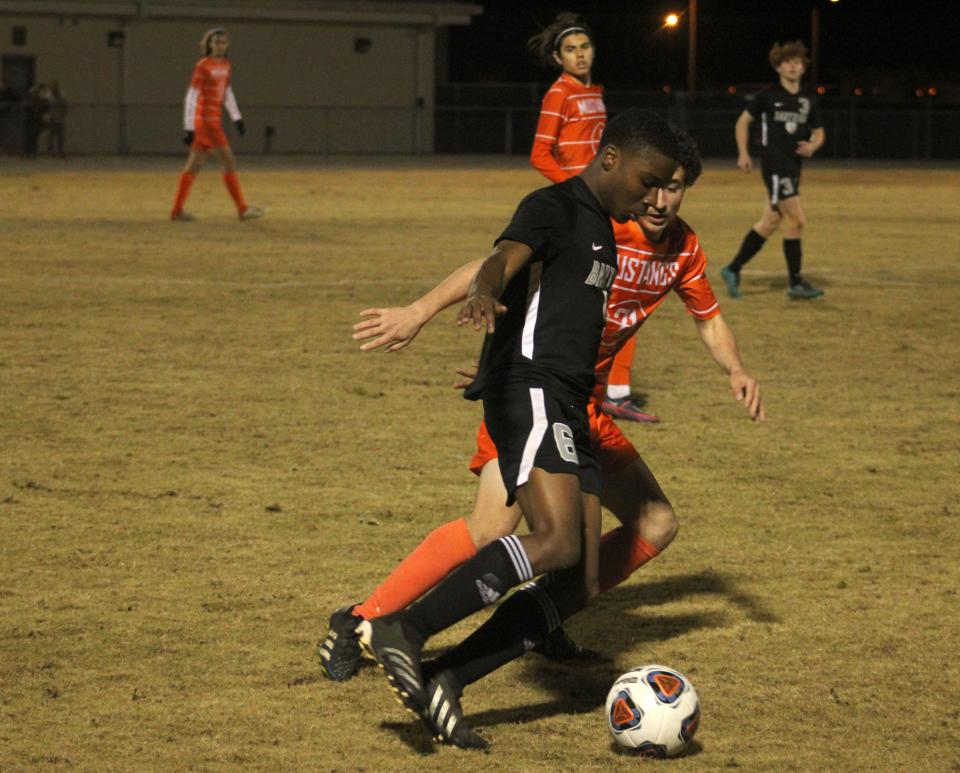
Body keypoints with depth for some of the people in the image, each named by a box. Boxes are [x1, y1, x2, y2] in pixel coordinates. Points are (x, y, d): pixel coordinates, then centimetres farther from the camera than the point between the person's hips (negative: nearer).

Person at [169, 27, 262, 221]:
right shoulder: (203, 66, -13)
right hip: (206, 120, -8)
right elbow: (191, 97, -14)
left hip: (213, 120, 8)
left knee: (195, 165, 10)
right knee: (229, 162, -7)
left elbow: (227, 92, 22)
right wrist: (188, 128, -16)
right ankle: (243, 209, -3)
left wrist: (237, 118, 19)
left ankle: (177, 210, 14)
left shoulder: (226, 65, 11)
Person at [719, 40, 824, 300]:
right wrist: (743, 154, -2)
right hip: (774, 164, -7)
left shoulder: (809, 100, 11)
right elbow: (743, 121, 6)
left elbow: (818, 132, 19)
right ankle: (796, 283, -8)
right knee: (796, 220, -13)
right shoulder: (768, 95, -2)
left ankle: (733, 270, 20)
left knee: (770, 222, 9)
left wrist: (812, 146, -4)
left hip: (794, 167, 7)